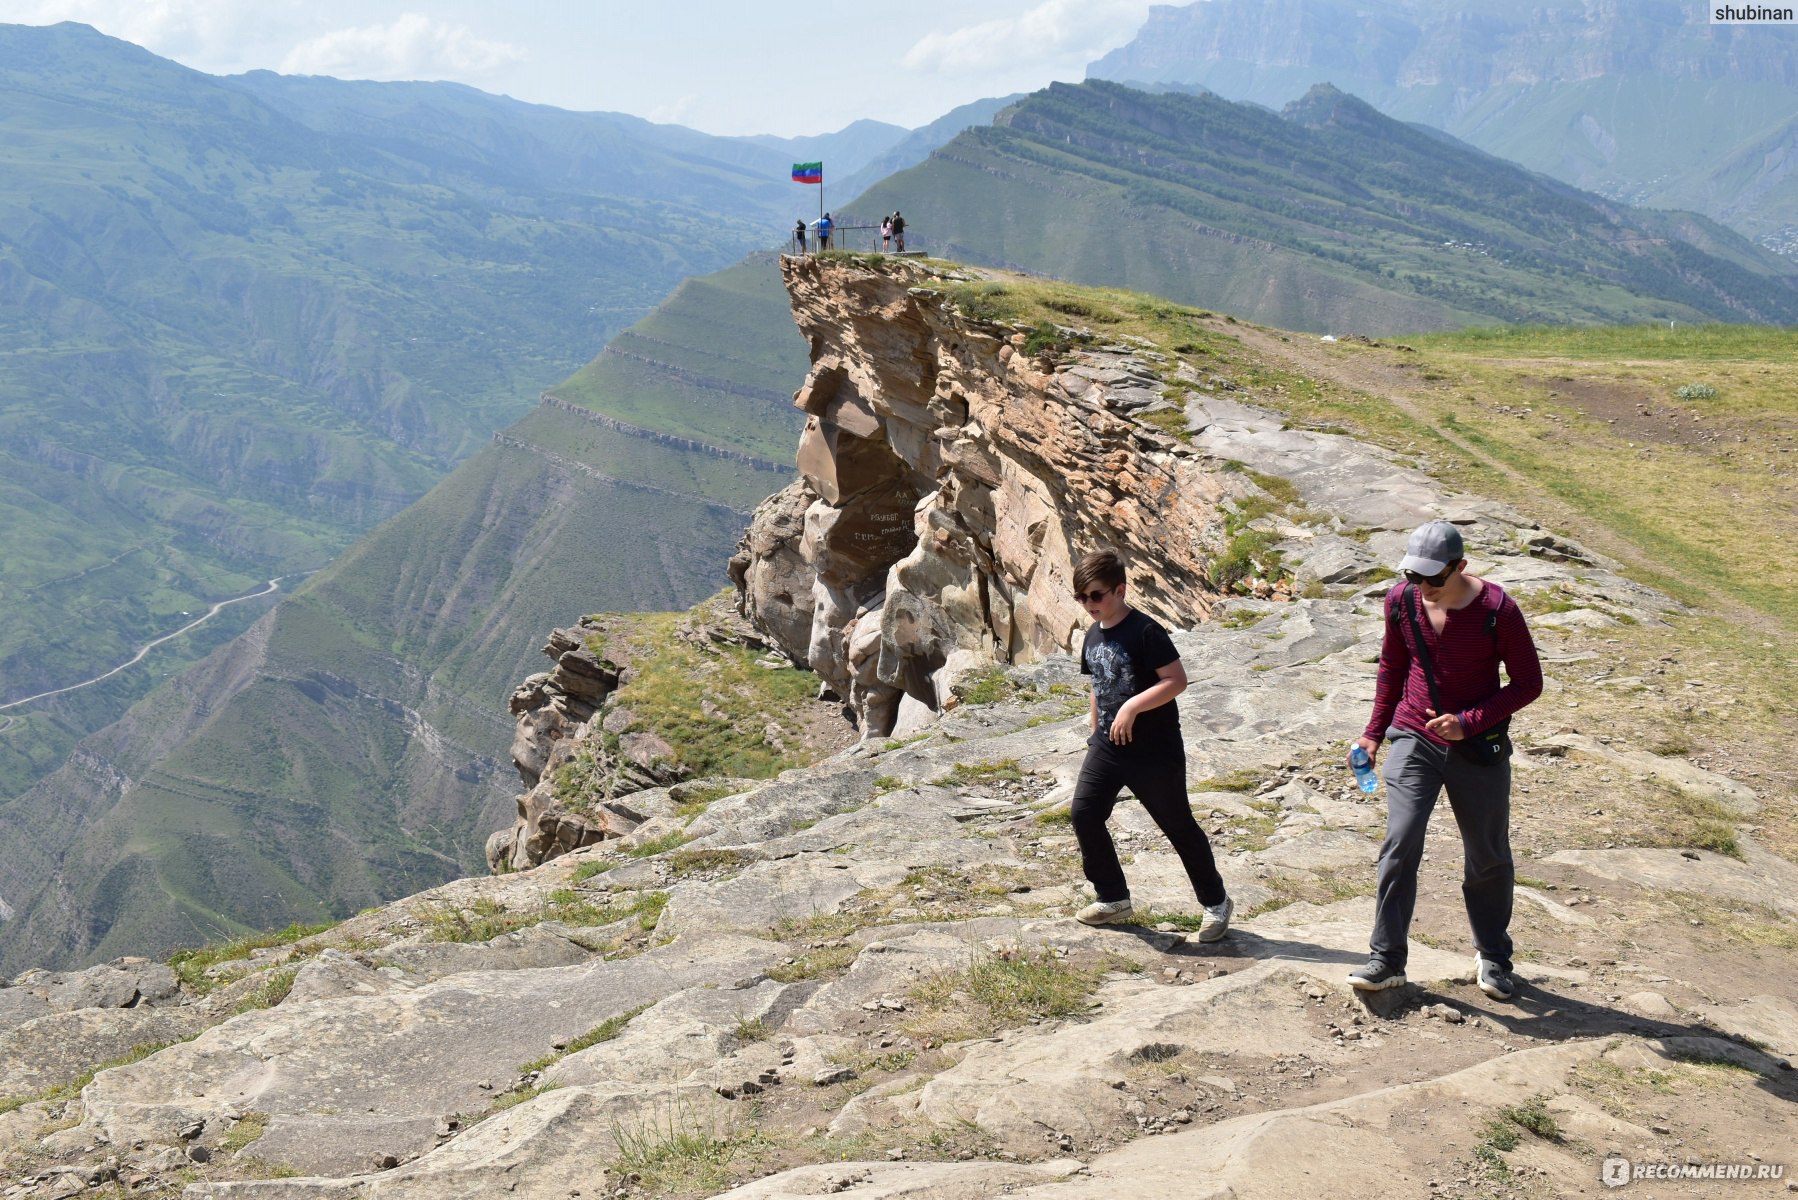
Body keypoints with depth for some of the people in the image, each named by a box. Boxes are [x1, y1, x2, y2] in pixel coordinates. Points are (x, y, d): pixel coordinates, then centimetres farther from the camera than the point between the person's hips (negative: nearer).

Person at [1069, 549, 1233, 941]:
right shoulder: (1093, 636, 8)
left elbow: (1177, 680, -22)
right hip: (1107, 746, 7)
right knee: (1084, 815, -3)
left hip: (1155, 750, -7)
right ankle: (1114, 900, 13)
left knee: (1178, 826, 3)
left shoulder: (1145, 632, -17)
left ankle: (1215, 902, 21)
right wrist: (1094, 733, 20)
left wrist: (1133, 706, -29)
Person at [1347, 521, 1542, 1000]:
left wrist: (1469, 721, -19)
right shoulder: (1402, 600, -6)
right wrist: (1374, 732, 10)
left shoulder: (1497, 610, -17)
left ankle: (1493, 957, 30)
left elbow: (1528, 684, -8)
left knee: (1488, 856, 10)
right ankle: (1387, 959, -2)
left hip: (1479, 747, -1)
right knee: (1400, 844, -11)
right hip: (1414, 740, 2)